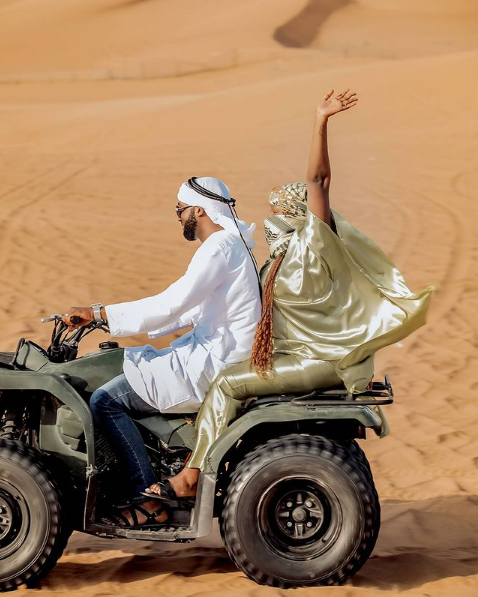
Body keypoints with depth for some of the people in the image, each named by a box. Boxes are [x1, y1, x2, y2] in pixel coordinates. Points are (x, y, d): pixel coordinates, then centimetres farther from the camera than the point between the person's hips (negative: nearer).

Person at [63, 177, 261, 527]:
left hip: (212, 365, -11)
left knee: (106, 401, -13)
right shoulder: (231, 244, 16)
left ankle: (150, 503, -12)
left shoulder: (219, 249, -17)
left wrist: (99, 313, -22)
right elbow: (191, 309, 22)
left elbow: (169, 306, -25)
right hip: (214, 355, 11)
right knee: (123, 368, 21)